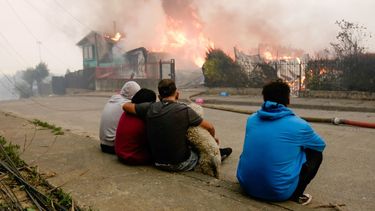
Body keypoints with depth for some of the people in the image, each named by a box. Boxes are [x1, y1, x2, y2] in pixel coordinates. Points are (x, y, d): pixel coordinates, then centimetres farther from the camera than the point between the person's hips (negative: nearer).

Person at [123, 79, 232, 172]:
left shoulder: (150, 108, -9)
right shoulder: (184, 110, -18)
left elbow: (125, 106, 5)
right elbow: (210, 127, -6)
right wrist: (213, 139, 15)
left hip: (158, 163, 5)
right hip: (181, 165, -4)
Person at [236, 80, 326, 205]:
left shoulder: (252, 119, 4)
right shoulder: (298, 125, -8)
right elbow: (321, 145, 13)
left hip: (246, 185, 4)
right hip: (278, 191, -4)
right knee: (315, 153, 14)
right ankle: (295, 195, 10)